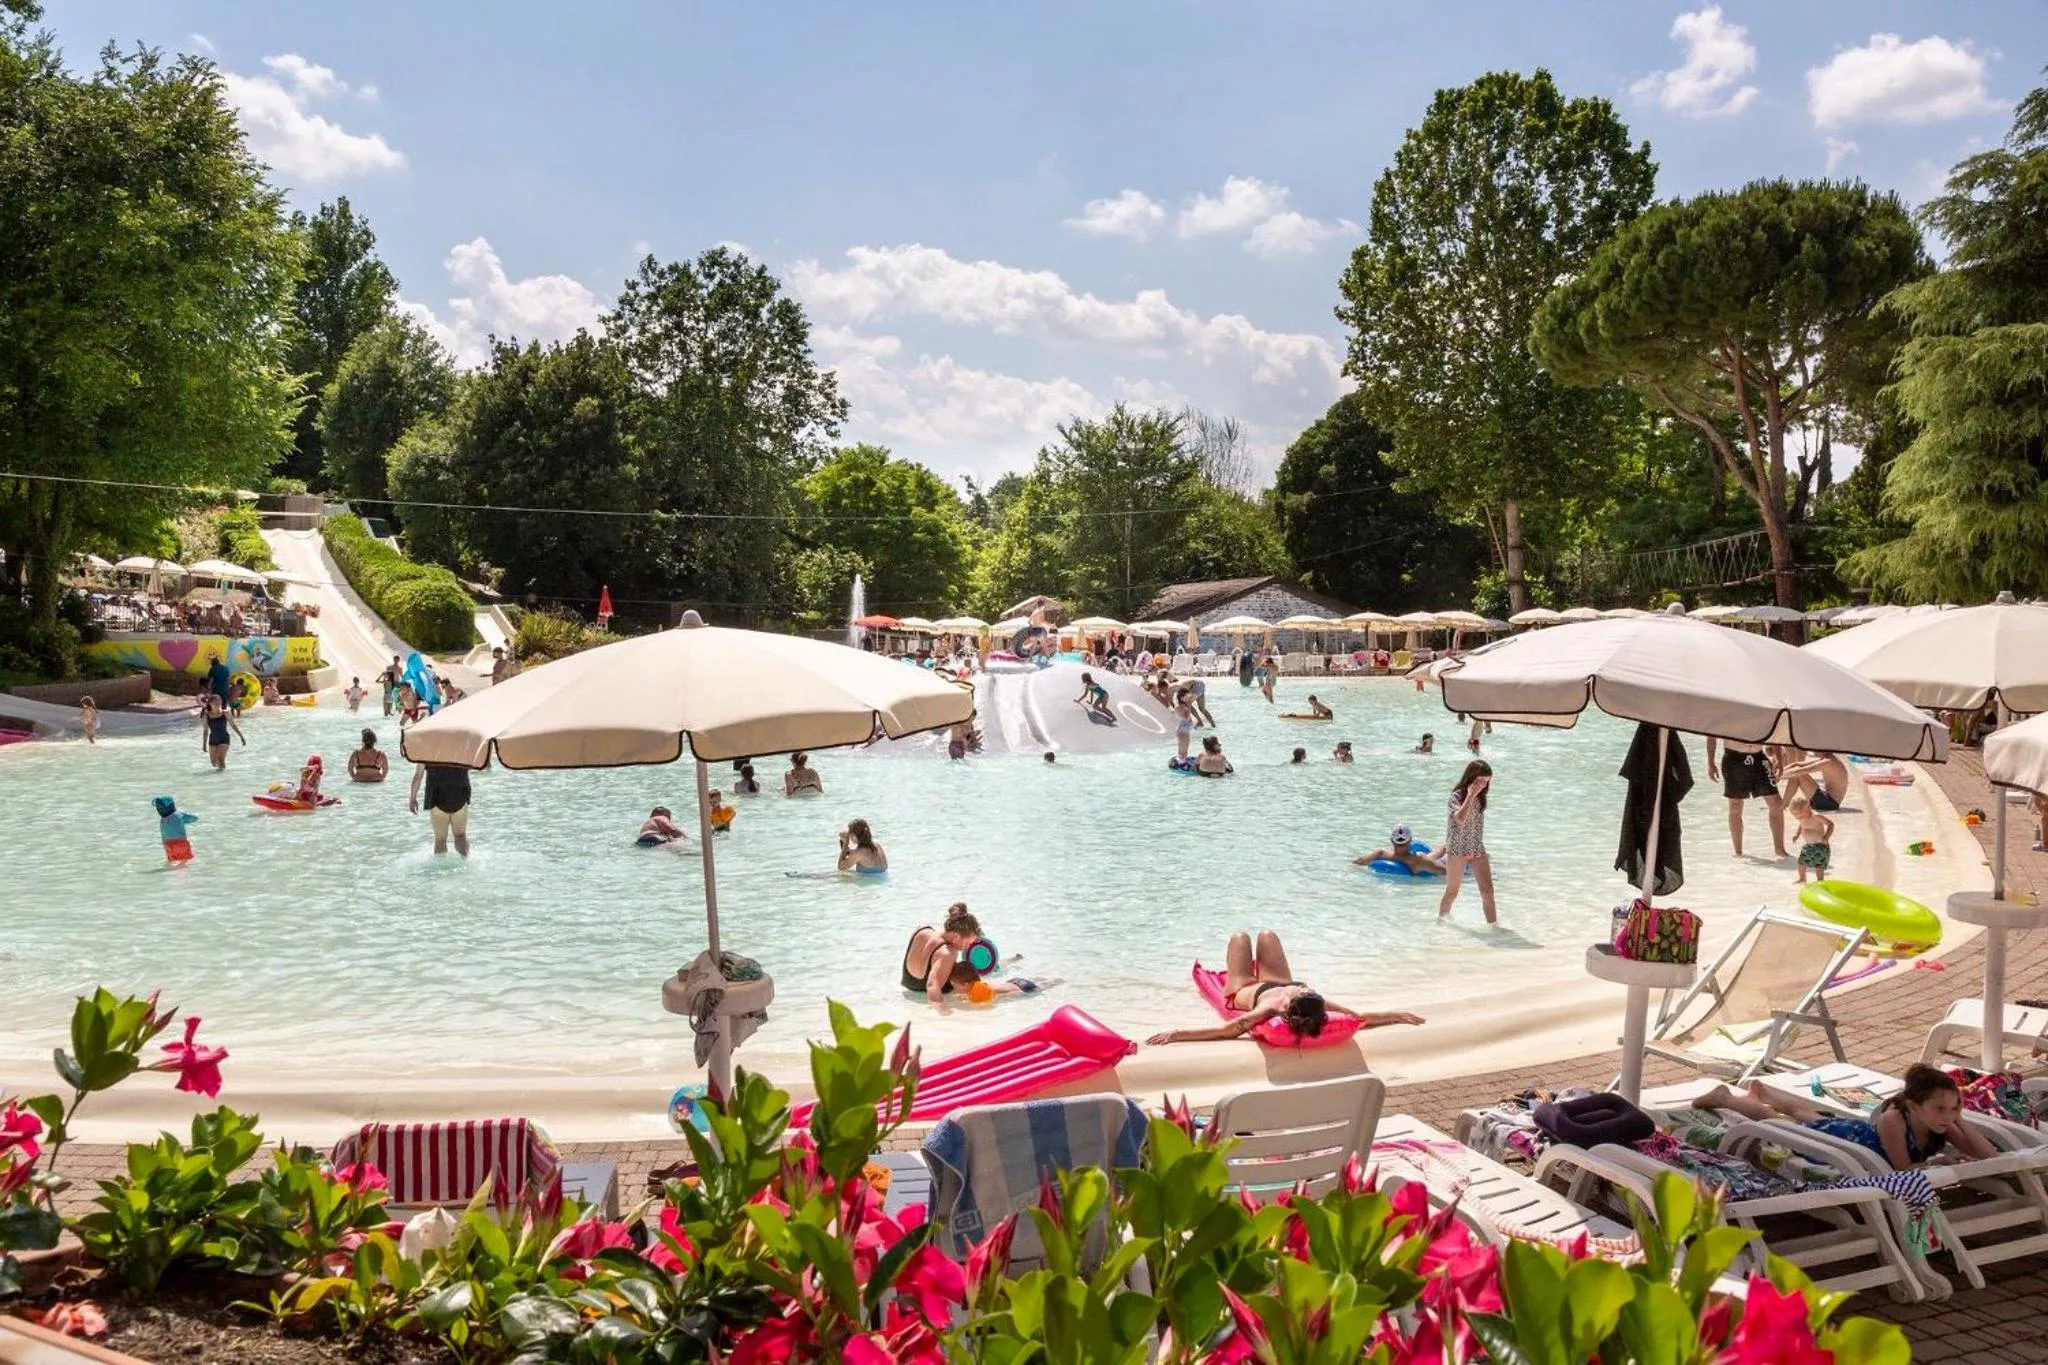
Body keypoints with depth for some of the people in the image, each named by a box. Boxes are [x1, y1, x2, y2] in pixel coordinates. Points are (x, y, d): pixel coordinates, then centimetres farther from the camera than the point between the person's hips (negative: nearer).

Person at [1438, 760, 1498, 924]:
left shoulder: (1480, 796, 6)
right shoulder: (1457, 796, -14)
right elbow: (1460, 819, -33)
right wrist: (1471, 795, -29)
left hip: (1478, 849, 5)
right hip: (1457, 850, -5)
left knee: (1488, 890, -4)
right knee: (1452, 892, 7)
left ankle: (1493, 925, -3)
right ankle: (1441, 920, 26)